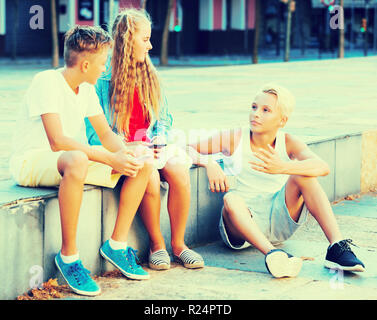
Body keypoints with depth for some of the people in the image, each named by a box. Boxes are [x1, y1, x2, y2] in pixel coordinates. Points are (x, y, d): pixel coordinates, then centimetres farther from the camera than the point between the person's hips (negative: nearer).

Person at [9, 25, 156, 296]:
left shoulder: (86, 88, 5)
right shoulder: (47, 83, -21)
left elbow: (106, 134, 8)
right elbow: (57, 141, -32)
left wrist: (127, 153, -14)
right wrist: (110, 159, -34)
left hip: (73, 160, 8)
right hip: (32, 161, -8)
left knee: (144, 162, -7)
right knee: (76, 161, -43)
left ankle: (117, 244, 0)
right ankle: (68, 255, -29)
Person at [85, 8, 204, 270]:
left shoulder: (149, 74, 14)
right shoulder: (102, 79, -5)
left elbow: (164, 118, 17)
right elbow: (95, 132, -8)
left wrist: (160, 142, -4)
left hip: (150, 146, 5)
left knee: (179, 169, -26)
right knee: (150, 177, -33)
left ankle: (178, 243, -10)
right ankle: (156, 244, -10)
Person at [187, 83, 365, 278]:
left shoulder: (288, 143, -1)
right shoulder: (234, 139, -2)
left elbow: (323, 167, -20)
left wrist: (283, 168, -37)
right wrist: (209, 163, -22)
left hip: (279, 222, 2)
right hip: (242, 222, -1)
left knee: (302, 176, -20)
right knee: (231, 199, -34)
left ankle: (337, 246, -30)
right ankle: (271, 254, -57)